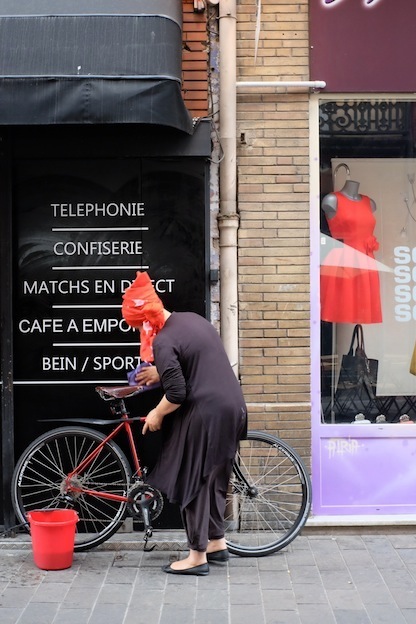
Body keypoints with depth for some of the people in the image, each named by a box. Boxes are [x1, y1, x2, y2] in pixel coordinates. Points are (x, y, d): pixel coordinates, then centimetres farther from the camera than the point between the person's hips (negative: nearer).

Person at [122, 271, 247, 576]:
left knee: (192, 483, 3)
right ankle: (217, 542, 30)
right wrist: (161, 373, 29)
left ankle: (198, 556, 8)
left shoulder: (164, 342, -15)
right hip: (232, 407, 9)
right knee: (214, 477, 20)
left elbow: (176, 394, -19)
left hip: (204, 414, -9)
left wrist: (156, 414, -2)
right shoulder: (192, 319, 11)